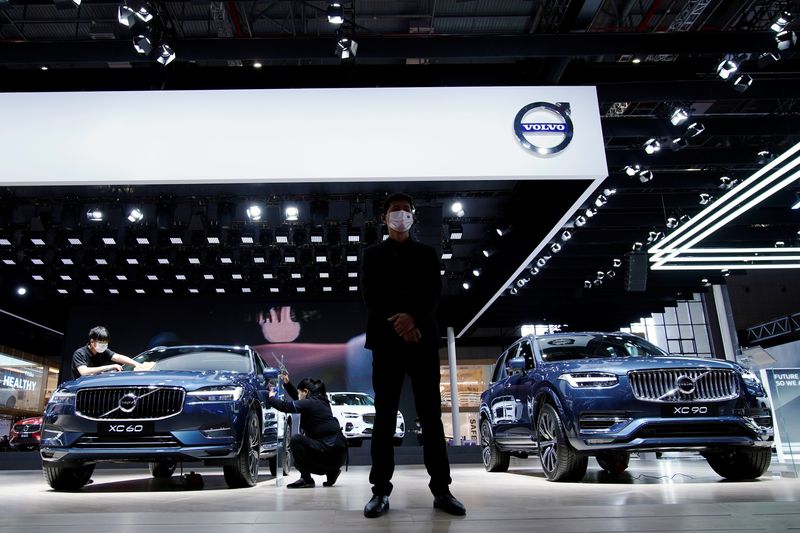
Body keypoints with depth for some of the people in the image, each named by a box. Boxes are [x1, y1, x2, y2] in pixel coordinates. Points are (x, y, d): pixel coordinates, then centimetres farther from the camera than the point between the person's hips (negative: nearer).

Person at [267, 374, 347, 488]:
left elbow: (286, 406, -13)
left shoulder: (311, 403, -11)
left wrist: (271, 398, 5)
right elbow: (298, 400, 31)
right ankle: (331, 471, 17)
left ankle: (306, 479, -8)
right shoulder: (320, 401, 16)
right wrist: (287, 383, 26)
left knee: (296, 440, -15)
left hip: (333, 451, -10)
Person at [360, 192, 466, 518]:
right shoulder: (372, 255, 13)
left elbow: (433, 293, 0)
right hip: (386, 341, 0)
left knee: (430, 415, 1)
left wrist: (413, 317, -18)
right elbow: (370, 296, 0)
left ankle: (441, 490, 7)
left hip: (422, 340, 0)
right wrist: (397, 323, -14)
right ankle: (380, 491, 7)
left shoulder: (427, 254, 14)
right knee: (384, 417, 2)